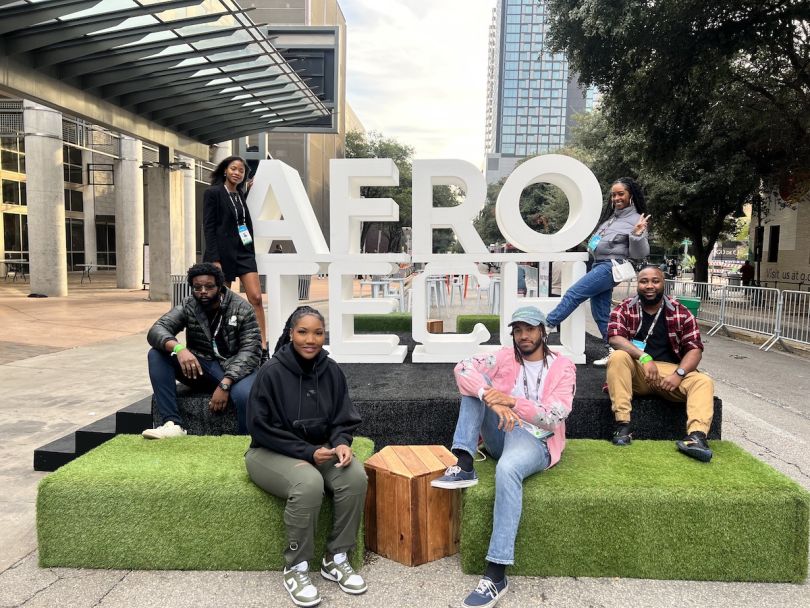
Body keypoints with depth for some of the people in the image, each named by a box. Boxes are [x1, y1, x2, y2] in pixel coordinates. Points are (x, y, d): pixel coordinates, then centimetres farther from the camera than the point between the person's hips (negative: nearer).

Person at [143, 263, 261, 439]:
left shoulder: (242, 309, -8)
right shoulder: (187, 306, 1)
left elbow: (250, 351, -15)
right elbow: (156, 330, -12)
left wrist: (225, 384, -29)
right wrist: (178, 348, -35)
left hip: (236, 369, -4)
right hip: (201, 368, 4)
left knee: (245, 395, -38)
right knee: (156, 354, -16)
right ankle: (172, 424, -22)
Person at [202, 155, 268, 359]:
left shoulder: (241, 195, 15)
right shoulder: (213, 193, -3)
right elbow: (209, 227, -8)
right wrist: (214, 260, -16)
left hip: (244, 252, 5)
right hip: (223, 253, -5)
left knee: (256, 298, -7)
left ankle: (263, 347, -7)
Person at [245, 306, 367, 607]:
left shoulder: (331, 370, -4)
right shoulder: (272, 371, -17)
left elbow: (343, 420, 3)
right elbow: (261, 427, -15)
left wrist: (341, 443, -19)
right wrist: (307, 452, -20)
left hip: (320, 448, 5)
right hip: (272, 452, -4)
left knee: (356, 476, -25)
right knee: (309, 483, -35)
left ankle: (336, 559, -4)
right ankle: (295, 568, -12)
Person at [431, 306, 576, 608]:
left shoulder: (563, 367, -5)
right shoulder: (505, 357, 3)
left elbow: (553, 419, -17)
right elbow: (462, 368, -15)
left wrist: (512, 401, -31)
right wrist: (492, 400, -32)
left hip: (537, 442, -4)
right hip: (501, 433, 5)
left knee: (507, 468, -39)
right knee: (478, 383, -16)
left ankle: (496, 574, -36)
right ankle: (464, 466, -24)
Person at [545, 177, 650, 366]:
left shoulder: (636, 219, -5)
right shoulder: (611, 215, 17)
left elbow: (640, 254, -10)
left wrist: (637, 234, -24)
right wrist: (592, 245, 15)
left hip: (611, 267, -8)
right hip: (598, 265, 8)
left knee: (573, 294, -17)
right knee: (600, 313, 7)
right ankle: (613, 352, 12)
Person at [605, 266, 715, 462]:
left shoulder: (681, 313, 4)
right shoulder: (623, 309, 1)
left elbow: (694, 349, -1)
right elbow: (615, 338, -16)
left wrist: (679, 374, -20)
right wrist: (644, 358, -31)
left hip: (670, 372, 2)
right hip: (636, 372, -1)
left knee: (703, 382, -23)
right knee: (618, 357, -30)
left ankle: (696, 436, -42)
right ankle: (622, 425, -32)